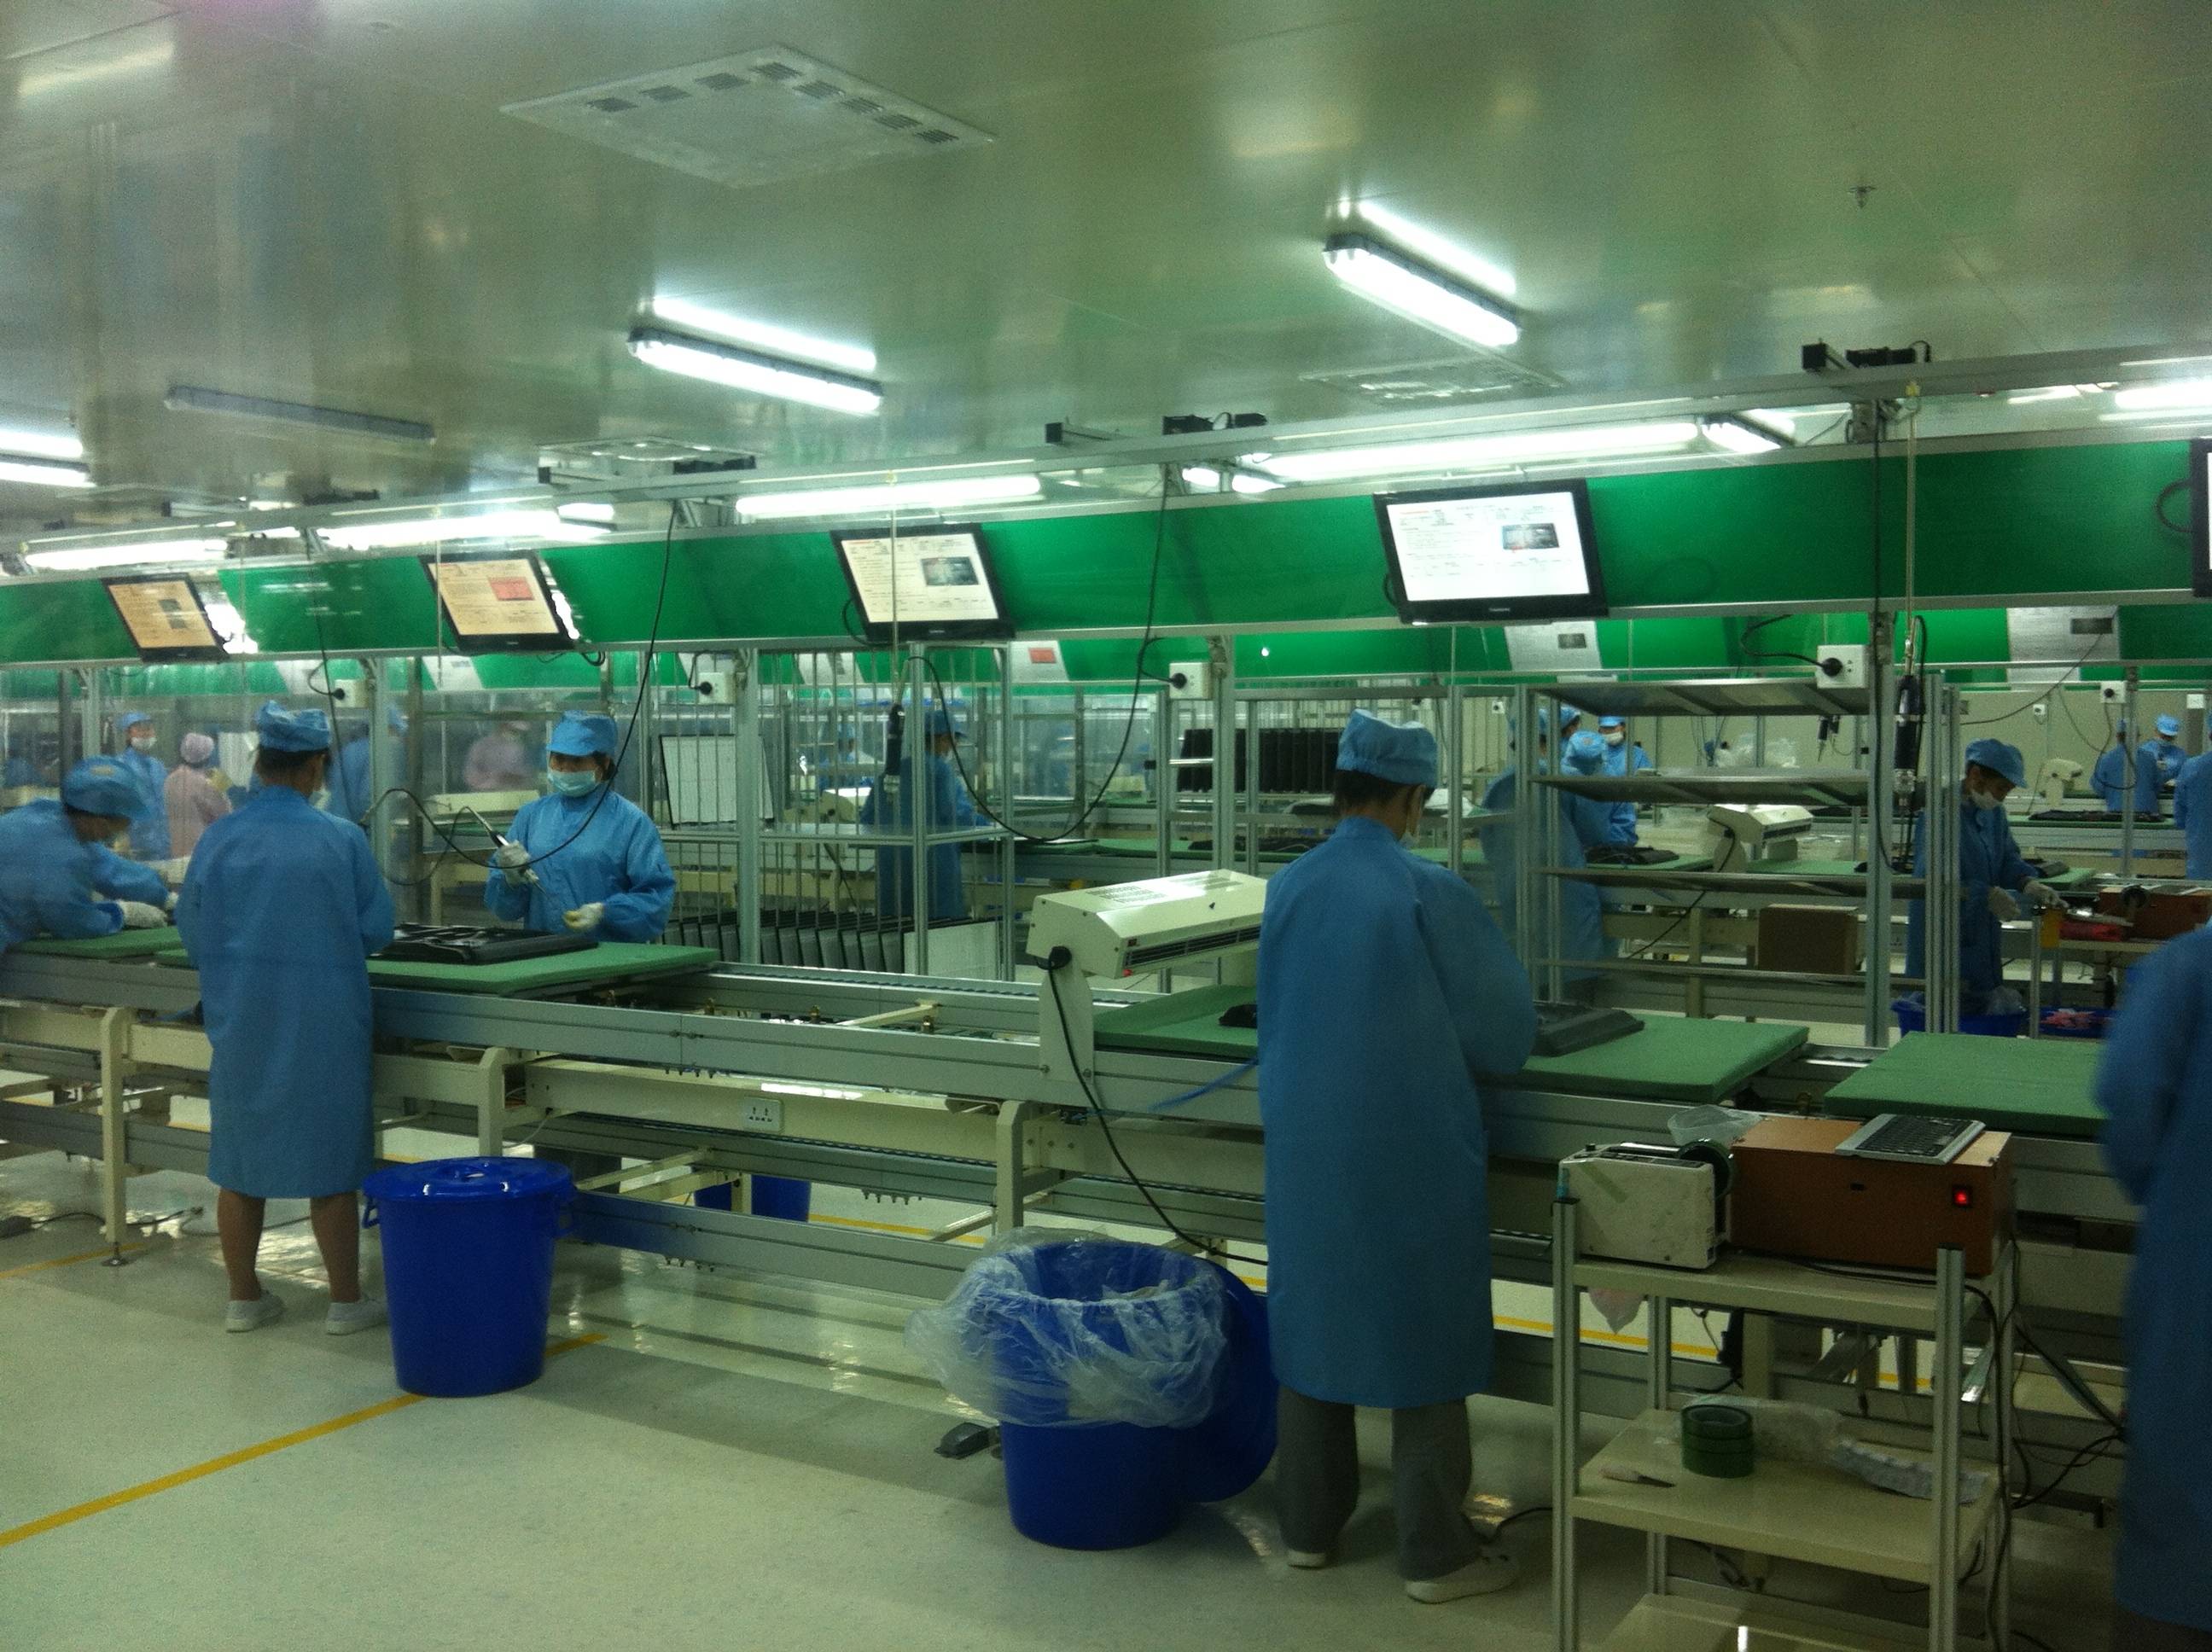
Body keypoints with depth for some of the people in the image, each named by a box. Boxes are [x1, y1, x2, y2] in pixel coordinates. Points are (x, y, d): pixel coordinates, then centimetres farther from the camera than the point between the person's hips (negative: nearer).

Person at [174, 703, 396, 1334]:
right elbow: (376, 931, -5)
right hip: (322, 1024, -3)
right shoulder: (341, 839, -11)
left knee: (239, 1160, 13)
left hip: (240, 1022, 3)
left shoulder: (218, 838, -4)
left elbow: (192, 934, 5)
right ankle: (345, 1302, 14)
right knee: (330, 1161, 6)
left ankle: (243, 1298, 22)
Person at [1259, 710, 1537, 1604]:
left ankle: (1309, 1525, 28)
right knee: (1424, 1337, 7)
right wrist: (1457, 1064, 13)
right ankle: (1435, 1550, 17)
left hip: (1304, 1146, 5)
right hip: (1411, 1152, -5)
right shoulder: (1430, 892, -16)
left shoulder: (1287, 888, 0)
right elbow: (1504, 1031, -8)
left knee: (1311, 1322, 16)